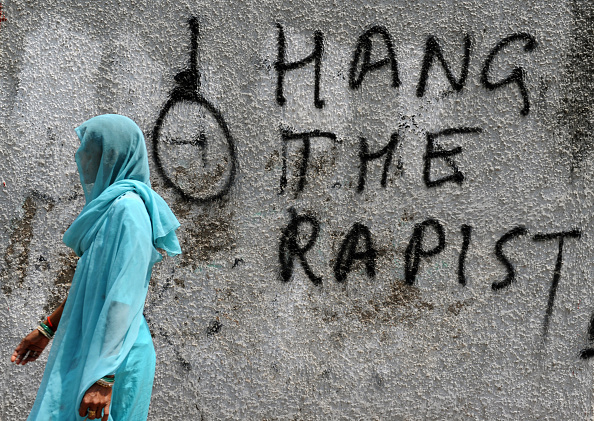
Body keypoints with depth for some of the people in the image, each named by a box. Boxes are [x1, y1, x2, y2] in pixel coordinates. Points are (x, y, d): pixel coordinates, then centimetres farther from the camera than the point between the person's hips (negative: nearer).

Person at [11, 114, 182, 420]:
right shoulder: (111, 204, 12)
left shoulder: (128, 207, -19)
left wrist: (104, 377, -25)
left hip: (110, 356, -9)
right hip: (85, 347, 9)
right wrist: (47, 329, 23)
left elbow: (124, 297, -24)